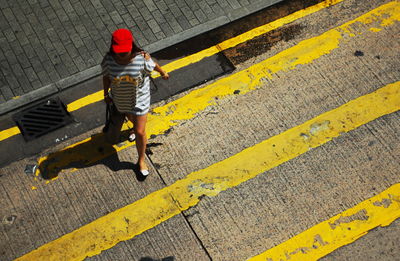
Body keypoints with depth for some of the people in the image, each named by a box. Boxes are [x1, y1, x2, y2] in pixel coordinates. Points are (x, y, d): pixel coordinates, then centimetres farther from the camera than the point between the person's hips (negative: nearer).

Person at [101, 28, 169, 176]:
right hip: (120, 100, 3)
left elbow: (153, 65, -10)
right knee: (130, 117, 35)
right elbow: (106, 77, -8)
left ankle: (141, 160, 28)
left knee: (140, 132, 3)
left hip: (139, 100, -3)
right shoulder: (109, 60, -26)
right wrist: (106, 94, 6)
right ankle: (136, 128, 73)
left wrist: (163, 72, 10)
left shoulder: (142, 58, -32)